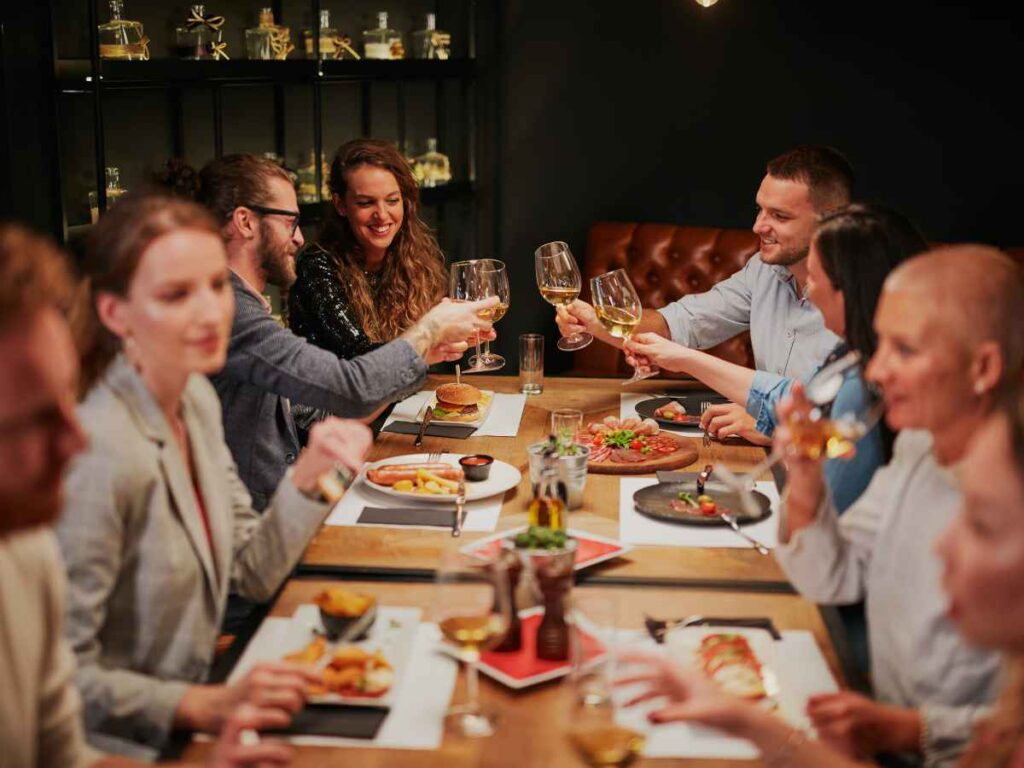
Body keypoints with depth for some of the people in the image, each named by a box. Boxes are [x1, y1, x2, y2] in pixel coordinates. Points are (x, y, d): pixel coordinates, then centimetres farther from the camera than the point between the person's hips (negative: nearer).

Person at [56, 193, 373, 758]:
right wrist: (207, 706, -27)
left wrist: (309, 474, -9)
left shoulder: (197, 399, 1)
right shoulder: (101, 455, -25)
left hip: (192, 711, 7)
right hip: (127, 748, -7)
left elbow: (252, 575, 4)